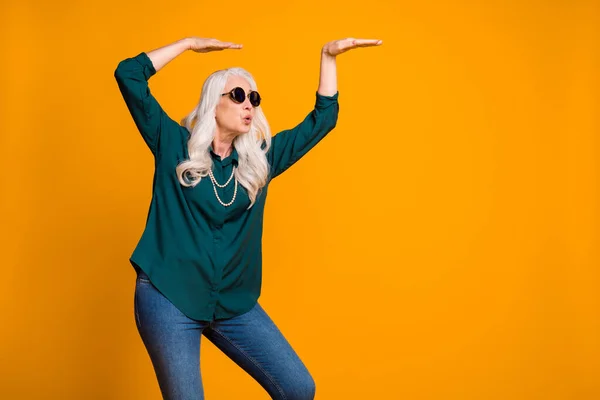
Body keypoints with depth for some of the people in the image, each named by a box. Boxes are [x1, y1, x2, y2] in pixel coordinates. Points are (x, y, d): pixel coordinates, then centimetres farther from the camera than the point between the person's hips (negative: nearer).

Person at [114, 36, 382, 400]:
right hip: (168, 297, -3)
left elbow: (322, 119, 13)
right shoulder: (175, 145, 1)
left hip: (235, 304, 4)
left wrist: (329, 56, 7)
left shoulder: (261, 158, 9)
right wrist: (188, 43, -1)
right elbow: (129, 74, -5)